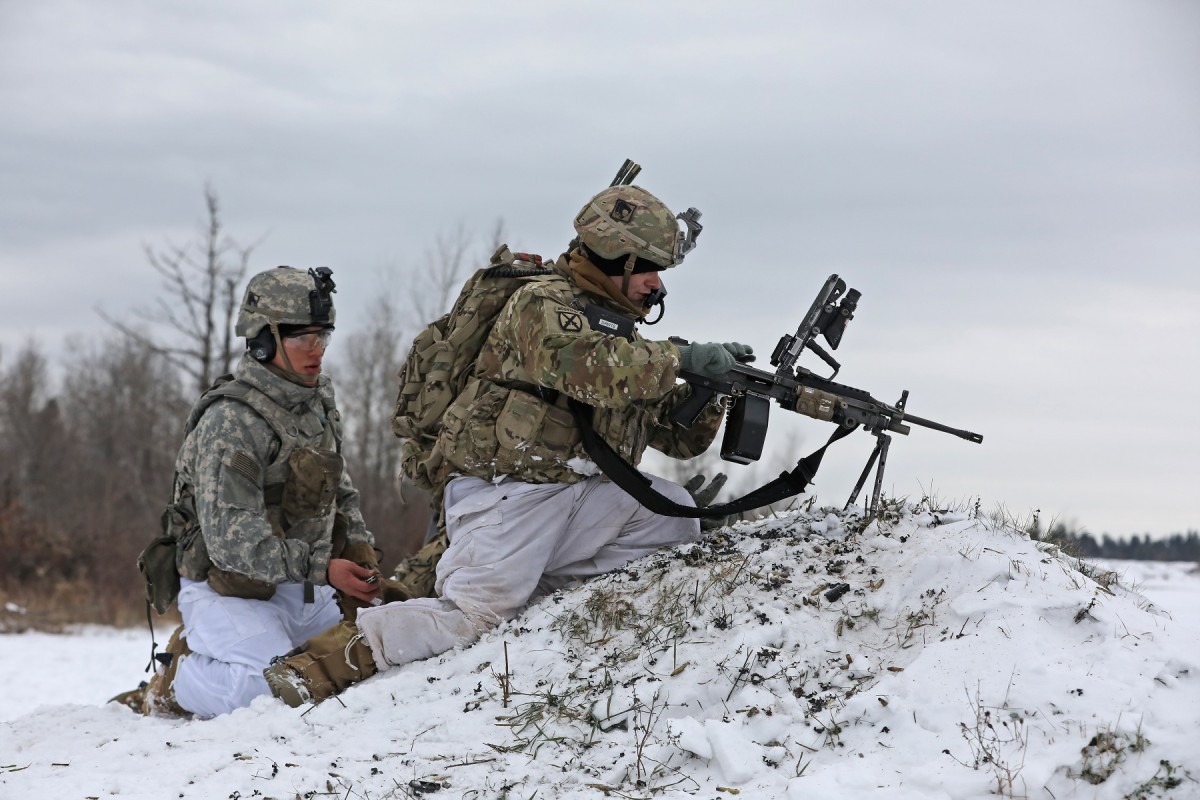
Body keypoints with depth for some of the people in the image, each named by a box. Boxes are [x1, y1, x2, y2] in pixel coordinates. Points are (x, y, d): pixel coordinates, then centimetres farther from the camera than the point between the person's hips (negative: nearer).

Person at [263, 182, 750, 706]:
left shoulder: (622, 335, 19)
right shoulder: (542, 306, -8)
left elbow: (680, 436, 17)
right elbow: (590, 367, -30)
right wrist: (680, 359, -24)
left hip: (577, 494, 8)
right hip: (506, 496, -8)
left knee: (675, 514, -7)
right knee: (471, 618, -21)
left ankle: (539, 582, -6)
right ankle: (325, 661, -13)